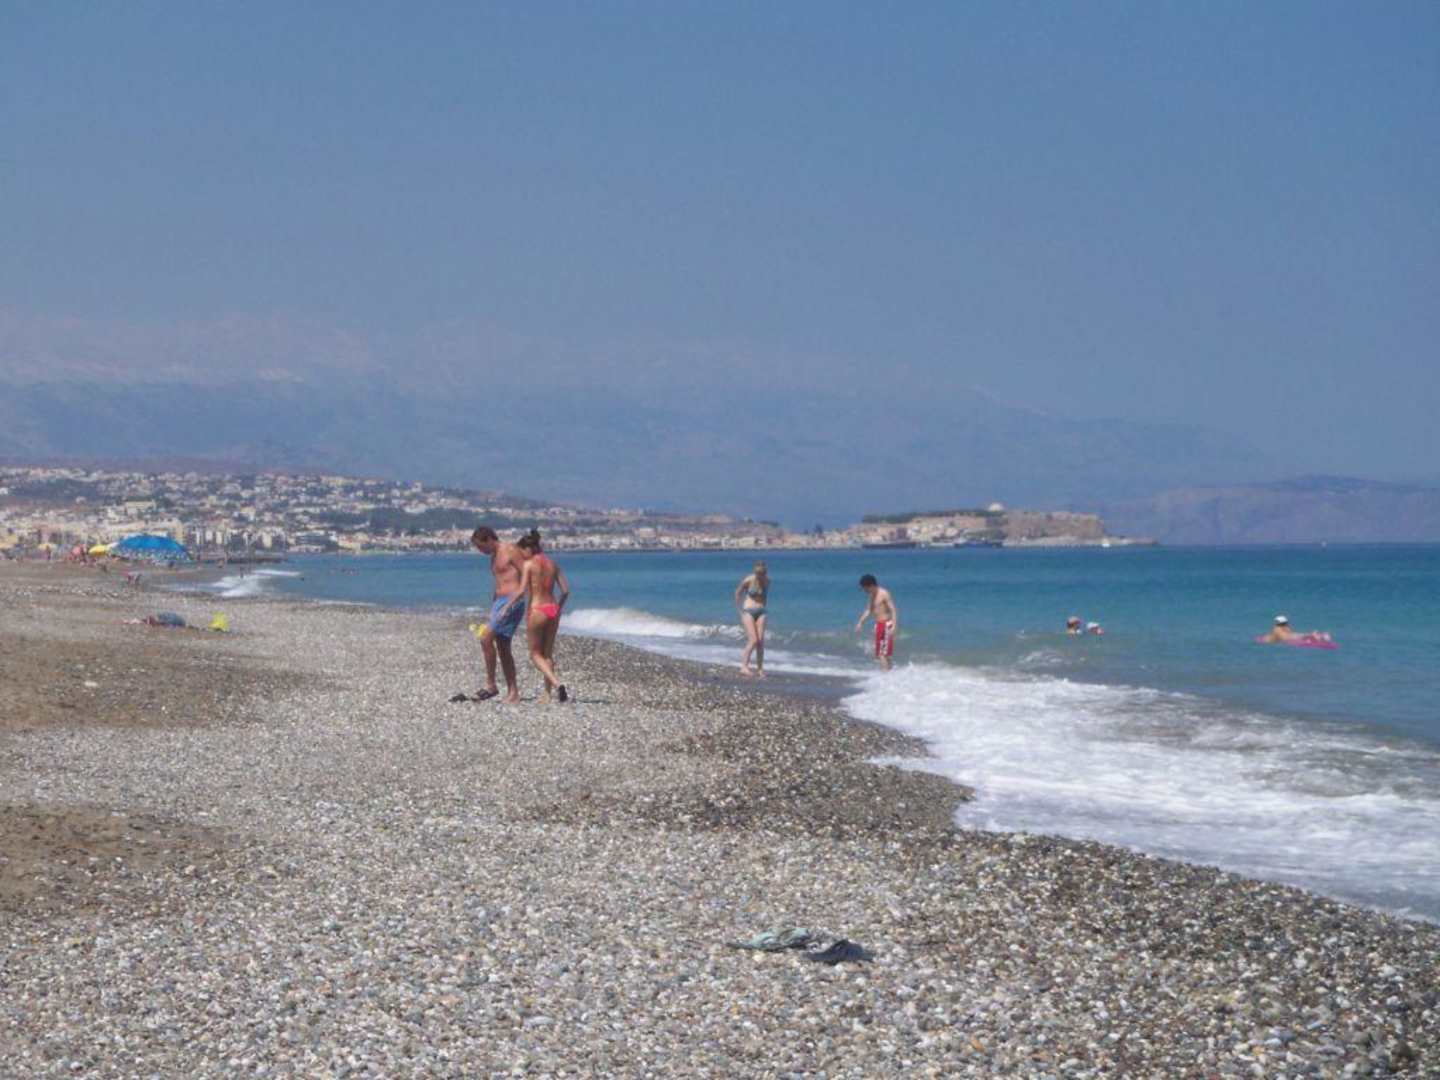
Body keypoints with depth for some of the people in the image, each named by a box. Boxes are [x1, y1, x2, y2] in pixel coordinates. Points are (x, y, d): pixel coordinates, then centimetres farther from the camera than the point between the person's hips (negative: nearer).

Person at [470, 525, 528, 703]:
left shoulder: (511, 551, -8)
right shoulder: (494, 558, 19)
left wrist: (511, 602, -20)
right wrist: (492, 611, 22)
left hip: (512, 603, -10)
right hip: (499, 602, 10)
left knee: (486, 640, -16)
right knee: (502, 648, 8)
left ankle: (490, 685, -9)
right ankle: (513, 692, 11)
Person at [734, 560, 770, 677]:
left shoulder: (767, 581, 1)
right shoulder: (748, 580, -11)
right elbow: (738, 592, 4)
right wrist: (739, 610, 6)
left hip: (760, 612, 4)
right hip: (748, 612, -4)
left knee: (761, 642, -4)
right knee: (753, 641, -14)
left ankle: (760, 669, 1)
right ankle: (744, 666, -6)